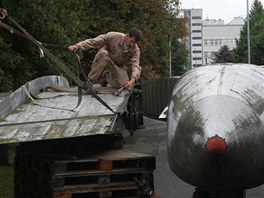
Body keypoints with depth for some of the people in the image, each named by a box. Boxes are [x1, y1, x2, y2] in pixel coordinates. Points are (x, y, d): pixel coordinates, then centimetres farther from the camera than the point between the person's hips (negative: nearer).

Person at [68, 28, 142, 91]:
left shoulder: (135, 50, -19)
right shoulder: (113, 36, -25)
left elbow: (135, 65, -31)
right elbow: (94, 42, -27)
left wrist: (132, 80, -51)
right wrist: (78, 46, -41)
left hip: (118, 66, 2)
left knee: (123, 84, -25)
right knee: (103, 53, -37)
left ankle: (106, 76, 9)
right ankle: (90, 81, -26)